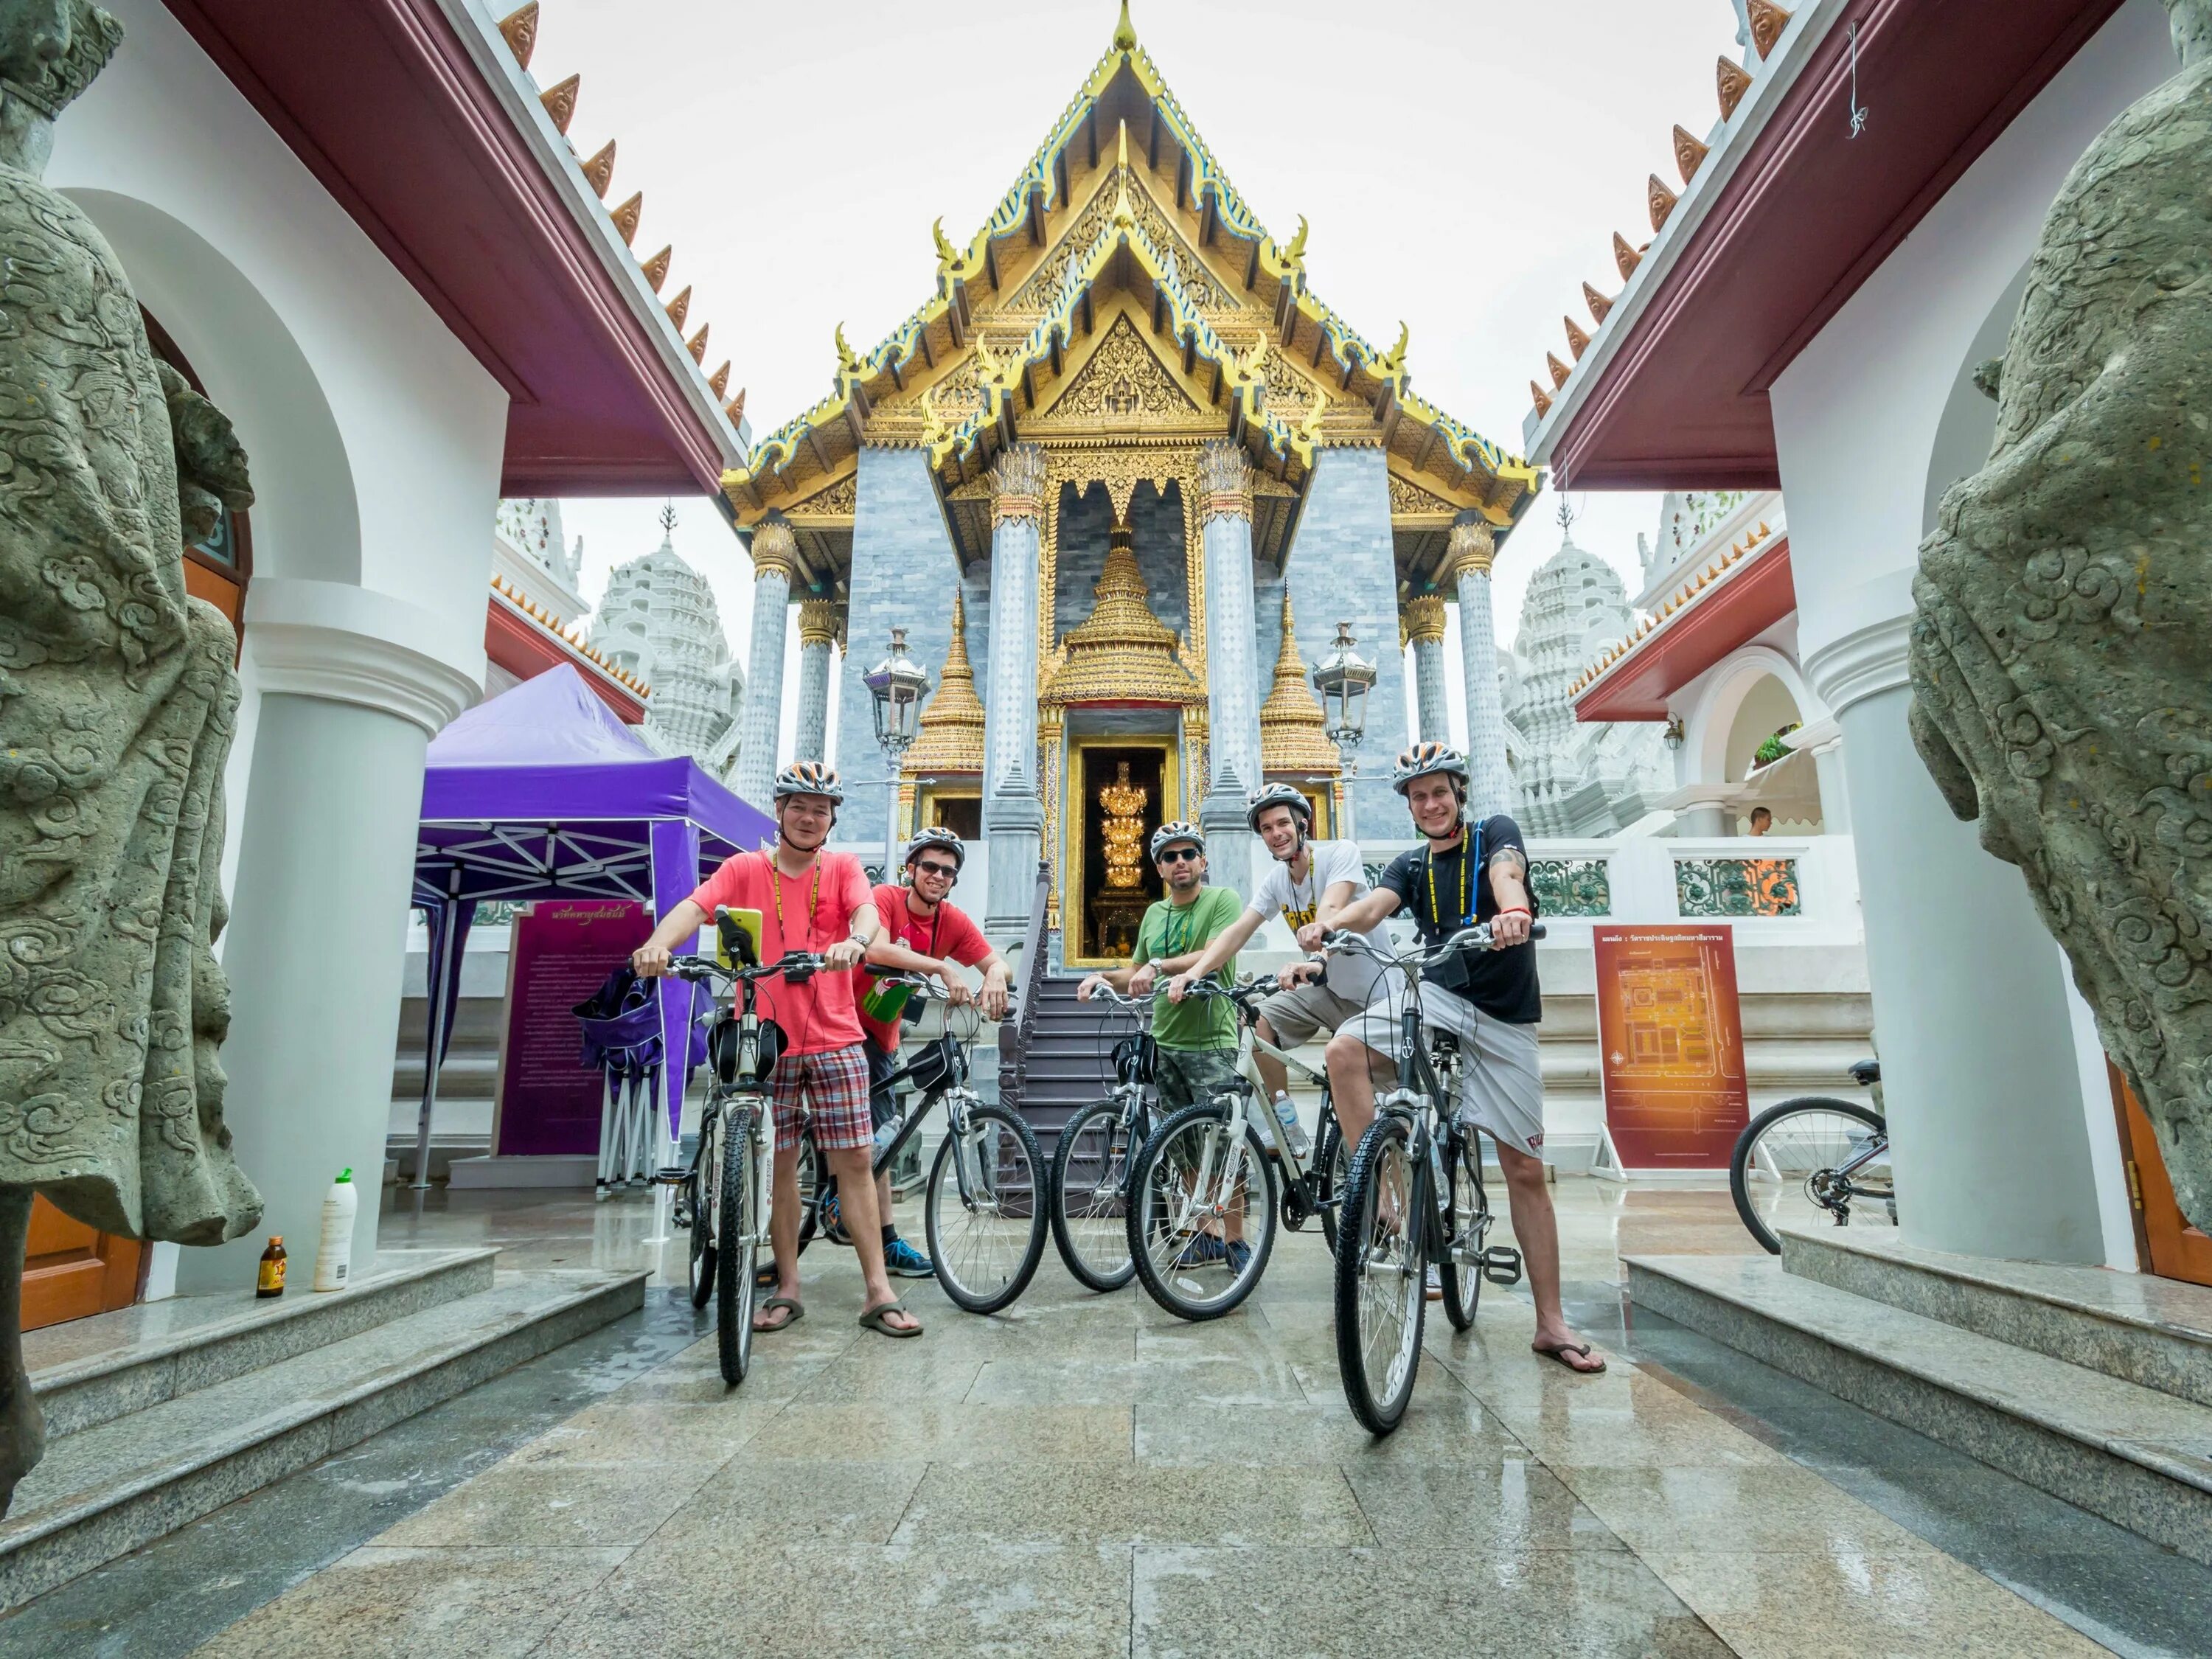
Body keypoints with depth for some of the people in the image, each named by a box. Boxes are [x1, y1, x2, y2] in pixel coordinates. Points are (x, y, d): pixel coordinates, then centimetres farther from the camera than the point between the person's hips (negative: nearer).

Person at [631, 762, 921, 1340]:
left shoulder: (843, 868, 6)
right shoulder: (744, 870, 5)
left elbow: (866, 910, -13)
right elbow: (695, 906, -12)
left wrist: (856, 941, -37)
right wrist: (658, 943, -33)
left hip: (835, 1039, 0)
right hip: (765, 1039, 0)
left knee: (854, 1161, 0)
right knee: (779, 1164, 8)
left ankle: (877, 1291, 7)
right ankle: (787, 1288, 22)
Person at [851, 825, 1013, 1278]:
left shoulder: (955, 922, -4)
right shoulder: (886, 897, -18)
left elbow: (997, 962, -9)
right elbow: (878, 949, -35)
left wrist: (995, 975, -34)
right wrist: (943, 967, -43)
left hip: (883, 1036, 6)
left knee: (879, 1137, 13)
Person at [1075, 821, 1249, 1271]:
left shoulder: (1222, 899, -5)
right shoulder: (1154, 914, 15)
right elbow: (1136, 974, 21)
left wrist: (1158, 966, -29)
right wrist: (1103, 976, 2)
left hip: (1211, 1040, -6)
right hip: (1165, 1041, 6)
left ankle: (1235, 1241, 5)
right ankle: (1206, 1236, 22)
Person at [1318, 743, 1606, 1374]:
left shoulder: (1494, 833, 4)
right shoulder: (1410, 866, 11)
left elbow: (1506, 871, -20)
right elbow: (1374, 906, -9)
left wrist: (1513, 908, -45)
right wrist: (1333, 920, -34)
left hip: (1504, 1018, -2)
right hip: (1436, 995, 2)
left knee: (1525, 1168, 1)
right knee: (1344, 1050, -28)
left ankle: (1551, 1323, 12)